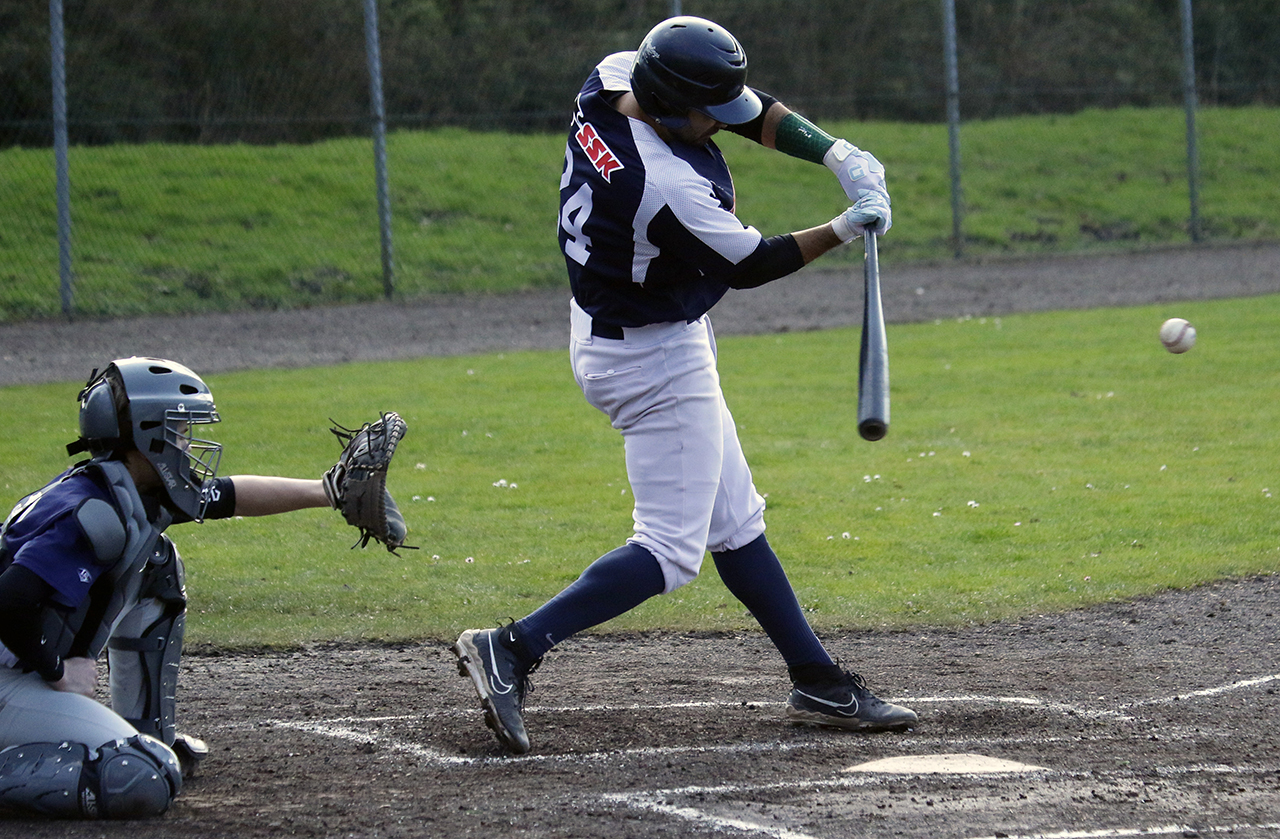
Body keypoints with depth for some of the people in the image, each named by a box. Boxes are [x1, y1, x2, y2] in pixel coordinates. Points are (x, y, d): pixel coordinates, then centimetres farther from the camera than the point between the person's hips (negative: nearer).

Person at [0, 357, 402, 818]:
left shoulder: (142, 494, 6)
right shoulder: (96, 514, -25)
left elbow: (233, 496, 21)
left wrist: (326, 490, 22)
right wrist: (57, 673, -18)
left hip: (37, 669, 10)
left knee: (158, 567, 16)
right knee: (150, 780, -22)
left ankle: (150, 737, 22)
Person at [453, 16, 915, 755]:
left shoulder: (610, 80, -9)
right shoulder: (672, 189, -33)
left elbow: (754, 110, 0)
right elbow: (750, 264, -15)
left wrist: (837, 154, -12)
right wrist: (846, 230, -10)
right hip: (659, 362, -10)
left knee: (735, 521, 15)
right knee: (671, 552, -6)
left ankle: (818, 682, 23)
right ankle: (514, 649, -12)